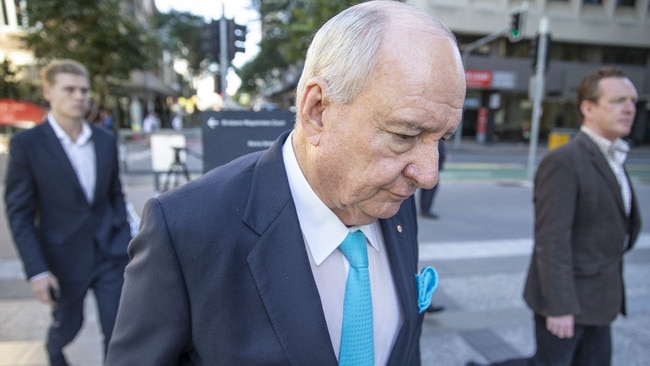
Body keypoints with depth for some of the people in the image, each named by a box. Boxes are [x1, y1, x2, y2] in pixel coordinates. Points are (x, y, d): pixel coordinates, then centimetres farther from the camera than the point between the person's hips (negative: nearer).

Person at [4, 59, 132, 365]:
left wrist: (125, 242, 7)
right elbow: (19, 213, -9)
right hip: (65, 258, -1)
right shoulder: (27, 144, -9)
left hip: (111, 254, 2)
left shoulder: (106, 139, 2)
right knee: (68, 325, 23)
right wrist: (36, 270, -13)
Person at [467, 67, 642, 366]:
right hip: (567, 296, -9)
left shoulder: (611, 158, 10)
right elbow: (552, 240, -24)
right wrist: (559, 305, -23)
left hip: (597, 297, 9)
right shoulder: (564, 162, -20)